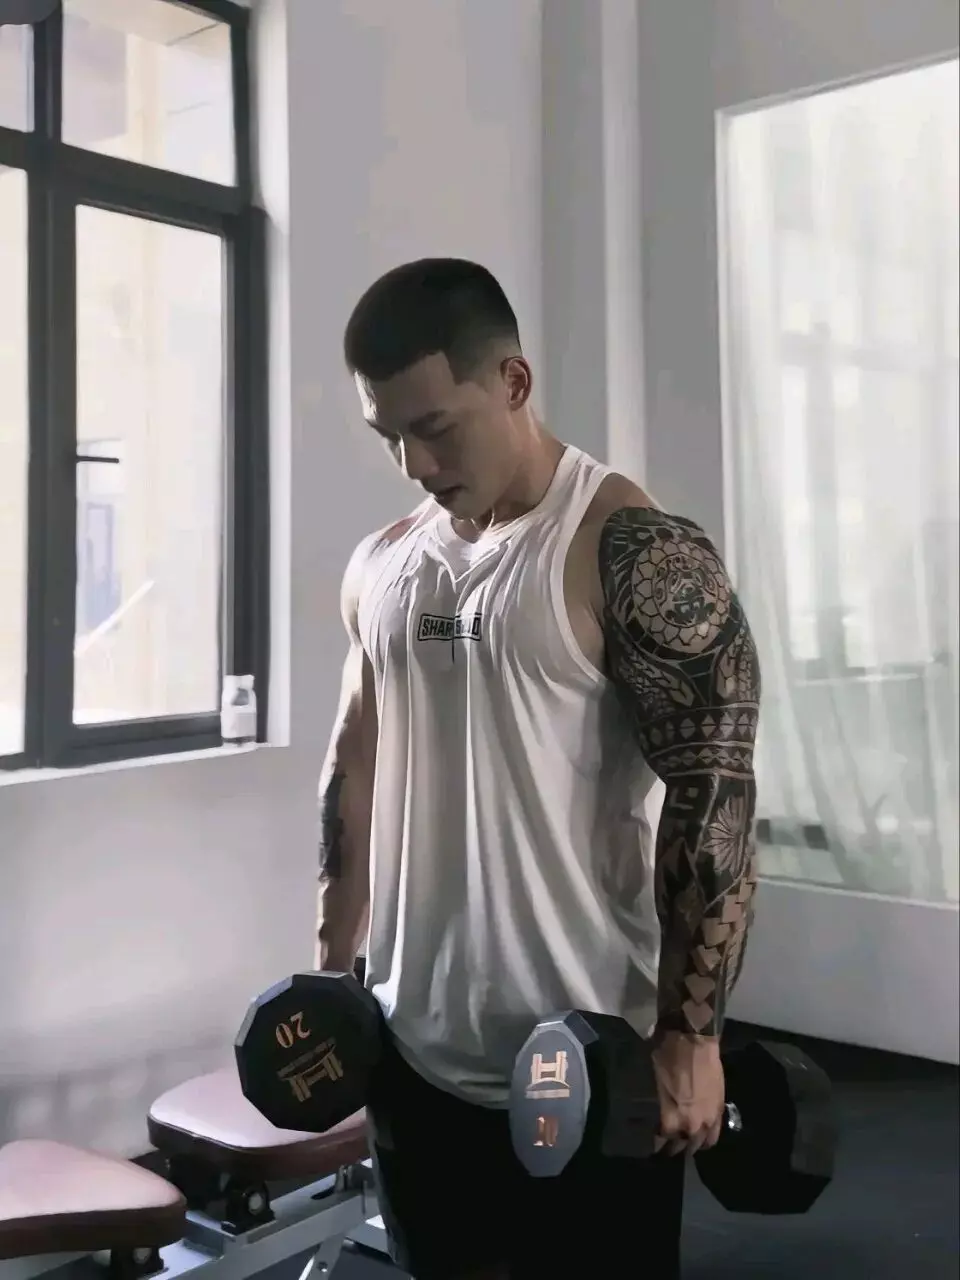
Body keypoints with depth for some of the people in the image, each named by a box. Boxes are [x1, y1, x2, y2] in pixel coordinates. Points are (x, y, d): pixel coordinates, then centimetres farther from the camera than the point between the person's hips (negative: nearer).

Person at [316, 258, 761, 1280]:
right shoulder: (380, 567, 7)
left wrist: (690, 1033, -16)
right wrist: (332, 969, 12)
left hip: (588, 1063, -6)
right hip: (416, 1046, 6)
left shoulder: (638, 554, -14)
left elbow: (714, 797, -15)